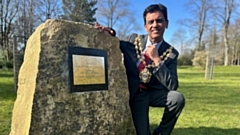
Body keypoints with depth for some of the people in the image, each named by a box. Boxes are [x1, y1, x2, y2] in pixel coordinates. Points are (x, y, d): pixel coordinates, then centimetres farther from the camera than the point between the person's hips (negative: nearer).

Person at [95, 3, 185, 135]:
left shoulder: (171, 53, -9)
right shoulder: (133, 40, -5)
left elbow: (173, 86, -17)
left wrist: (157, 60, -26)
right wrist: (110, 33, -12)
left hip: (154, 92, 1)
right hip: (136, 94, 0)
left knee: (178, 98, -28)